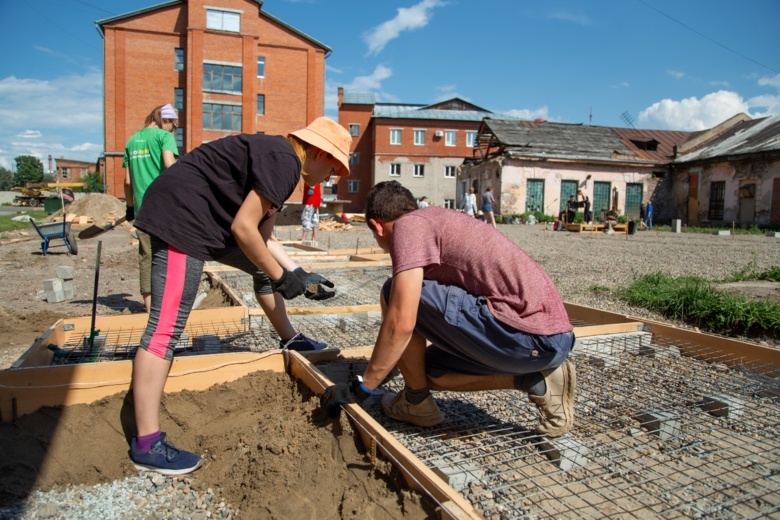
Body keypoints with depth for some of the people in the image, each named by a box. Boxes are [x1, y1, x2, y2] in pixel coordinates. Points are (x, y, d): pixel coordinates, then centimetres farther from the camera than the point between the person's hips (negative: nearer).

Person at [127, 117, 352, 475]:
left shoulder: (278, 162, 16)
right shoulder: (284, 161, -16)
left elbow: (262, 237, 18)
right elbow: (244, 227, -21)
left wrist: (300, 275, 13)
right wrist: (282, 277, -10)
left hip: (208, 218, 11)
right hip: (180, 215, -11)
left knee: (264, 267, 22)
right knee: (167, 325, -13)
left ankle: (289, 339, 39)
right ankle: (146, 445, -9)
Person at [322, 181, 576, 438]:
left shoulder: (407, 225, -5)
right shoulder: (437, 218, 23)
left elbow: (401, 323, -16)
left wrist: (361, 387, -3)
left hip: (528, 336, -10)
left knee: (393, 295, -6)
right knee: (429, 370, 21)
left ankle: (416, 401, 9)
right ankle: (537, 380, 13)